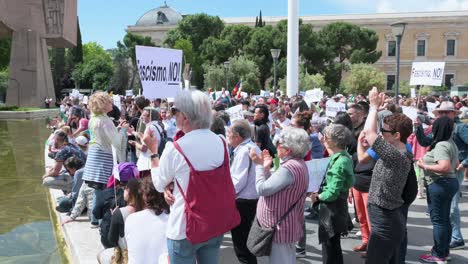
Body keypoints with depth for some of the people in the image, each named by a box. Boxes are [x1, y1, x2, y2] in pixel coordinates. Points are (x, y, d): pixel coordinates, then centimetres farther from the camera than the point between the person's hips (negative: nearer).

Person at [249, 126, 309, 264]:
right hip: (287, 227, 10)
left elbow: (262, 189, -23)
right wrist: (266, 168, 3)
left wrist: (259, 165, -13)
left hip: (280, 229, -10)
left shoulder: (289, 168, -25)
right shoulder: (298, 164, 10)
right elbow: (273, 186, 12)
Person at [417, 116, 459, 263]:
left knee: (438, 220, 0)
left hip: (439, 185, -10)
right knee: (445, 219, 17)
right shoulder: (451, 143, 11)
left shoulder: (440, 145, -21)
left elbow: (444, 167, -33)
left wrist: (424, 166, -22)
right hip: (450, 182, 10)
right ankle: (445, 251, 28)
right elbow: (456, 164, 22)